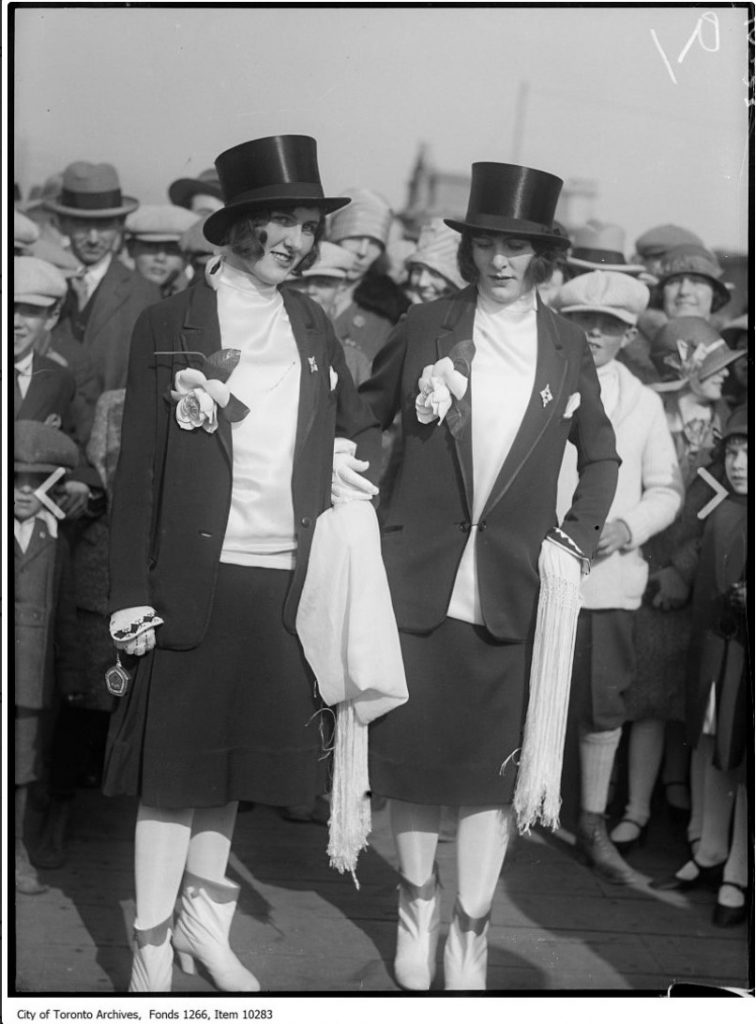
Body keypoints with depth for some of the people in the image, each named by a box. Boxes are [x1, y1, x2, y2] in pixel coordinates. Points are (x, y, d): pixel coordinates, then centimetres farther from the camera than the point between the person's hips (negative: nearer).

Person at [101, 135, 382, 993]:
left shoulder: (313, 327, 11)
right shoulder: (170, 323, -2)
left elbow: (359, 428, 21)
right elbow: (138, 466, -5)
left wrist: (360, 469, -1)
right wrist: (130, 594, -9)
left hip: (281, 584, 4)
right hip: (192, 581, -4)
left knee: (231, 758, 15)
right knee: (175, 766, 2)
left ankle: (203, 918, 32)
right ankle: (151, 951, 15)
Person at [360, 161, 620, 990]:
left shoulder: (567, 347, 4)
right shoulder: (424, 329, 1)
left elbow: (601, 456, 14)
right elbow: (362, 419, 11)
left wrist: (577, 538, 2)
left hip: (512, 593, 0)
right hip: (418, 579, 0)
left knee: (492, 768, 4)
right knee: (409, 755, 8)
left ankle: (470, 930, 21)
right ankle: (417, 899, 32)